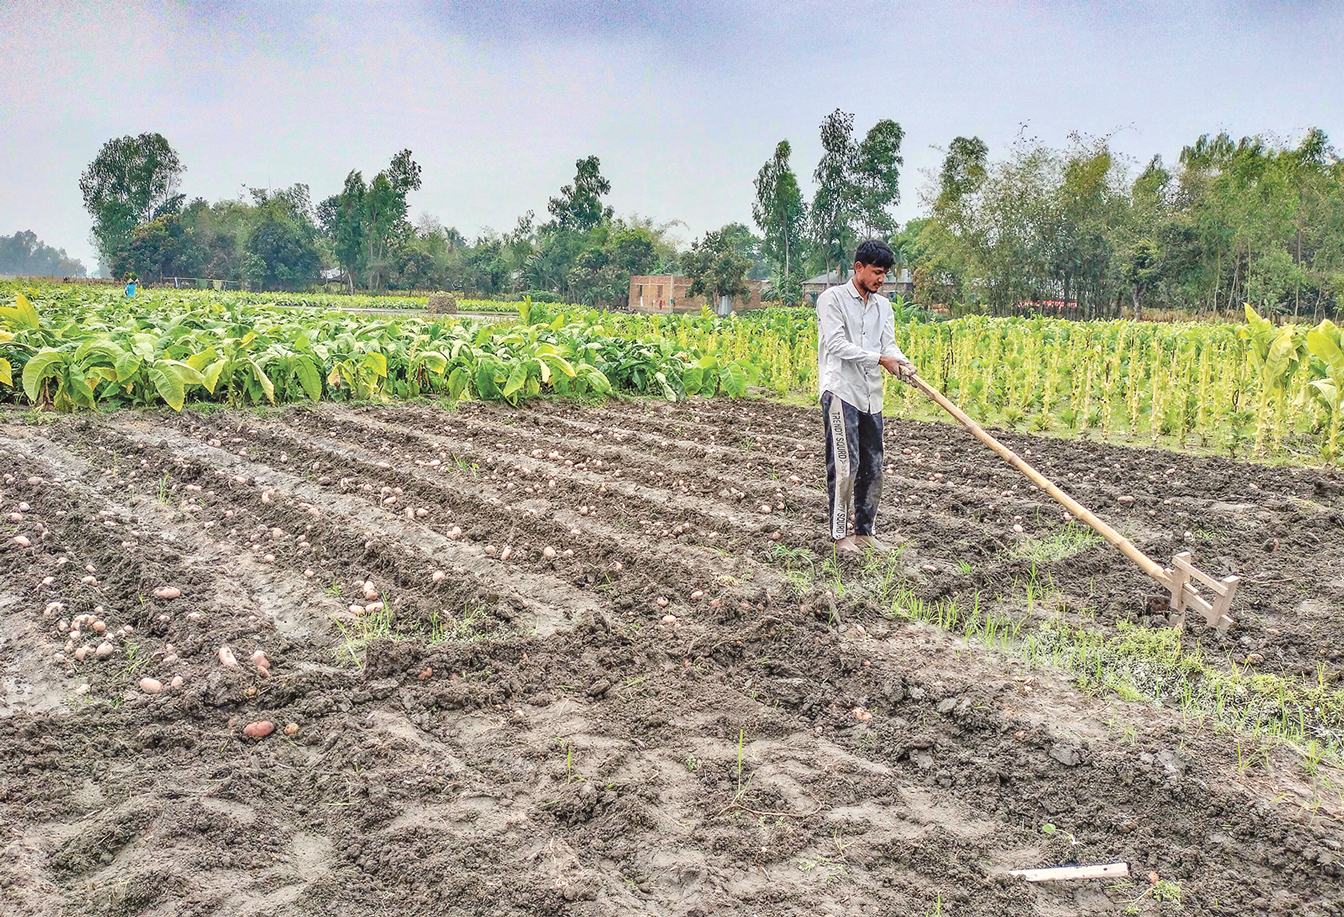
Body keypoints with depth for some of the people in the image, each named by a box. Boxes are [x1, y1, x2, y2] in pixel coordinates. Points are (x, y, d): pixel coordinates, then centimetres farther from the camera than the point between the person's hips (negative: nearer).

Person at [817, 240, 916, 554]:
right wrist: (880, 358, -20)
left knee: (873, 466, 9)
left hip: (871, 396, 7)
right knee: (845, 463, -10)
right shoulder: (833, 298, -4)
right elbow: (837, 344, -14)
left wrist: (903, 364, -17)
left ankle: (865, 531, 20)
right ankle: (840, 534, -1)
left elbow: (889, 344, 6)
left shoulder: (883, 306, 16)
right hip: (840, 391, -7)